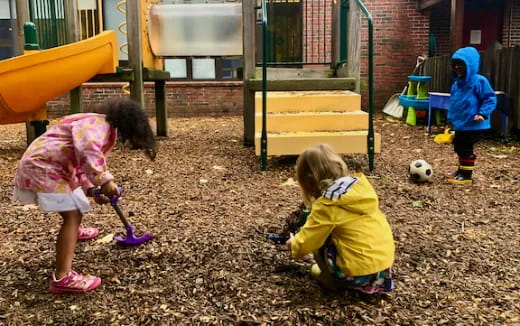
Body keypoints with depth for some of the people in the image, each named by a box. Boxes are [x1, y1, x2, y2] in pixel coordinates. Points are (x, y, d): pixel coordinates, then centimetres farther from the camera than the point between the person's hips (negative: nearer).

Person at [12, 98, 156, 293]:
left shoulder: (100, 128, 17)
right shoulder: (99, 124, -16)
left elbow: (81, 164, 18)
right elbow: (87, 151, -38)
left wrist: (92, 189, 6)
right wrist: (105, 180, -34)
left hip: (45, 166, 11)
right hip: (42, 167, -11)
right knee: (73, 215, -18)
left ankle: (73, 232, 63)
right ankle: (62, 278, -22)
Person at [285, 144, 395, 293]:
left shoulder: (327, 205, -15)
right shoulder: (360, 186, 4)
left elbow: (307, 241, -6)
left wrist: (294, 244, 17)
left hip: (360, 273, -7)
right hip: (385, 263, 7)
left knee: (320, 241, 6)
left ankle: (332, 280, 13)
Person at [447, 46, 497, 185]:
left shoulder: (479, 81, -14)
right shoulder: (456, 83, 9)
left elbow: (490, 98, -13)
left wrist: (483, 113, -25)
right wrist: (450, 120, 16)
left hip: (473, 125, -8)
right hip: (460, 124, 8)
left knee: (466, 149, -5)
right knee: (459, 147, 18)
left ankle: (466, 176, 7)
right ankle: (461, 170, 35)